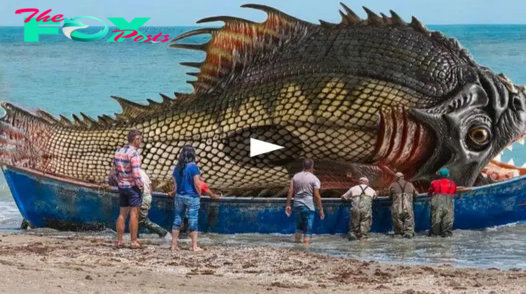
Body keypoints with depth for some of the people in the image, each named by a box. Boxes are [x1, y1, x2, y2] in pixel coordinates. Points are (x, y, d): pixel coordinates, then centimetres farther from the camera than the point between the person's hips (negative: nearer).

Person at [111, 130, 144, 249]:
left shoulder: (118, 152, 7)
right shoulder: (133, 153, -17)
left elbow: (114, 171, 11)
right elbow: (136, 173, -22)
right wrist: (141, 185, -8)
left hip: (122, 186, 7)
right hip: (133, 186, -7)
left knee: (122, 214, 12)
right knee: (134, 214, -3)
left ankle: (119, 240, 12)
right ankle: (134, 242, -4)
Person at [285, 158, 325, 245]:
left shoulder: (295, 176, 7)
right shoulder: (314, 179, -6)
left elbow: (290, 191, 4)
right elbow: (317, 196, -10)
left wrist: (288, 205, 9)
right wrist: (321, 210, -4)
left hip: (297, 205, 5)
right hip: (308, 206, -5)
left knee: (299, 226, 21)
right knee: (308, 229, -2)